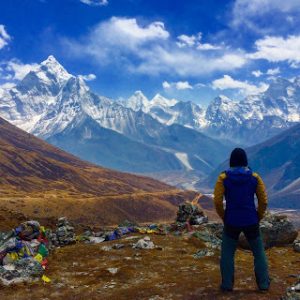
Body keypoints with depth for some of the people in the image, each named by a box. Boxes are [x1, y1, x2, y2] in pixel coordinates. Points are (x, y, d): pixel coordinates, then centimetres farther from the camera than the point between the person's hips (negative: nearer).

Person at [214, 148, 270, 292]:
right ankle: (263, 284, 24)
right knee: (259, 252, 21)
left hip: (231, 222, -1)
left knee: (227, 253, 17)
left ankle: (227, 284, 17)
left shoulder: (223, 177, -8)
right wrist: (258, 218, 11)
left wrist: (224, 218, 6)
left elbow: (217, 201, -10)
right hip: (251, 222, 1)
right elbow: (263, 201, -5)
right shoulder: (255, 177, -5)